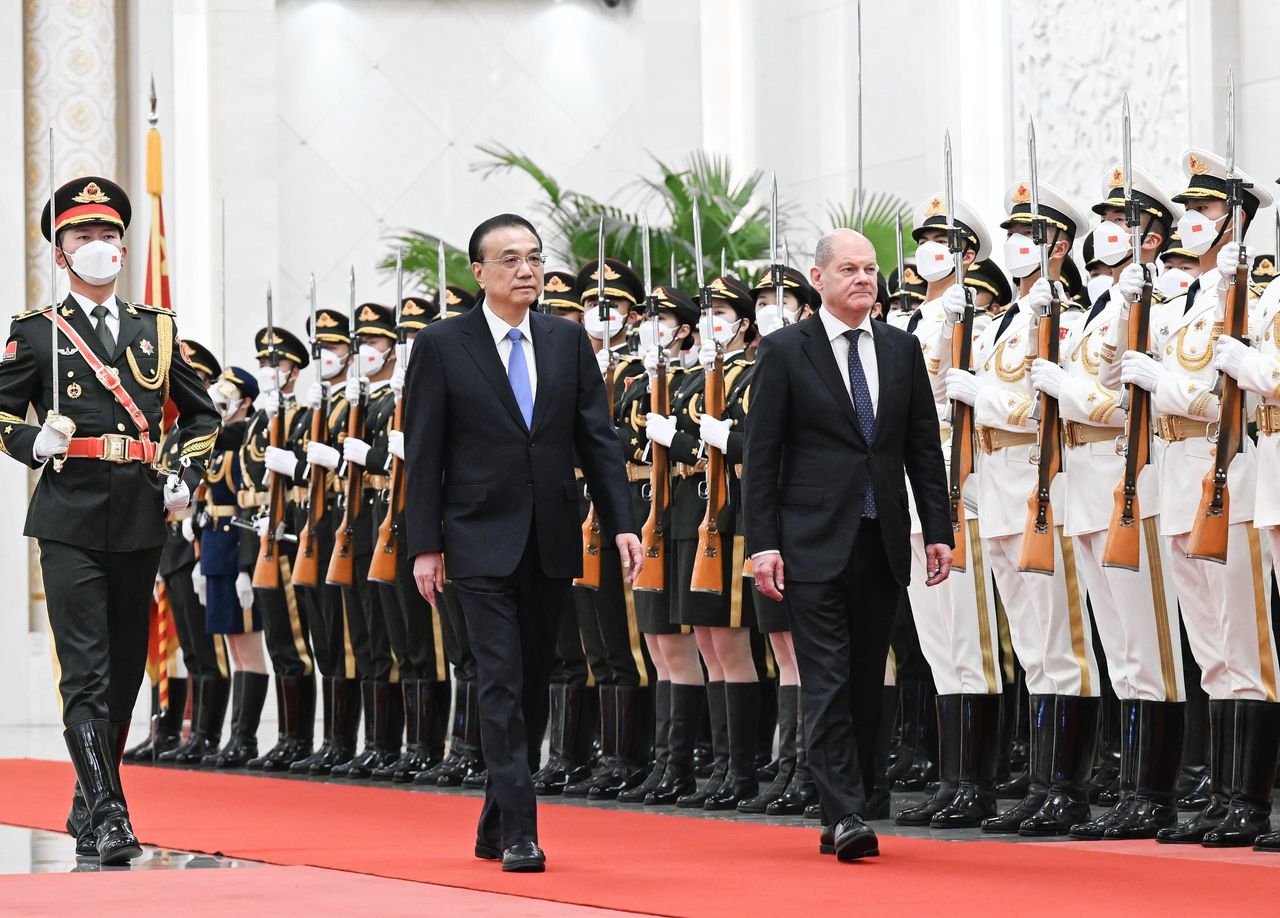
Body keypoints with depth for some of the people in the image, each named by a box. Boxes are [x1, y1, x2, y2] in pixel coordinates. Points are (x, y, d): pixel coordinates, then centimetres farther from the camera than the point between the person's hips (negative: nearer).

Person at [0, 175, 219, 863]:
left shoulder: (157, 329, 14)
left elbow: (201, 414, 22)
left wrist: (186, 477, 8)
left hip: (141, 521, 4)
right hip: (71, 519, -4)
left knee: (125, 670, 9)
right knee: (86, 674, -12)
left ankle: (88, 808, 22)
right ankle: (108, 815, -16)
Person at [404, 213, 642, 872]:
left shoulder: (568, 341, 8)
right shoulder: (442, 346, -2)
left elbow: (598, 438, 8)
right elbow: (422, 453, -3)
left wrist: (621, 523, -1)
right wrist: (425, 545, -7)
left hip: (551, 544, 4)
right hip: (483, 543, -4)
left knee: (531, 688, 10)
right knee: (501, 686, -11)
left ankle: (494, 827, 23)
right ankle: (519, 834, -11)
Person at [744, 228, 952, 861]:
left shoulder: (901, 349, 11)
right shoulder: (785, 351, -1)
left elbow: (924, 448, 12)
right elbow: (760, 455, -3)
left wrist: (938, 531, 5)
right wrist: (763, 543, -10)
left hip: (883, 542, 4)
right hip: (815, 542, -4)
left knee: (866, 684, 7)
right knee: (828, 683, -9)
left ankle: (839, 819, 13)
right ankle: (846, 816, -12)